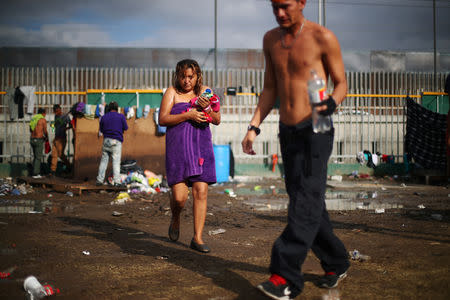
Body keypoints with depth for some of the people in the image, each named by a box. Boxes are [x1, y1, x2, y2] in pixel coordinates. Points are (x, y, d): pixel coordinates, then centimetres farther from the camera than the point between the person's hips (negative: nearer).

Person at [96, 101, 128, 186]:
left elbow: (101, 130, 11)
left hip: (106, 140, 3)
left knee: (103, 161, 8)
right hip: (116, 141, -3)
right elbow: (125, 128, 4)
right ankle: (116, 181, -8)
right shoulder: (121, 116, 0)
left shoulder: (103, 117, 8)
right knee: (116, 162, -4)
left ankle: (100, 180, 8)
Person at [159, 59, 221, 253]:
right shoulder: (172, 92, 3)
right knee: (179, 197, -8)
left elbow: (217, 121, 10)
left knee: (201, 192, -5)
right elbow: (162, 120, -6)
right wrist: (187, 115, -16)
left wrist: (207, 109, -10)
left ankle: (197, 238, 3)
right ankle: (175, 220, 27)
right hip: (178, 148, -2)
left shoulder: (204, 92, 12)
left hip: (201, 147, 3)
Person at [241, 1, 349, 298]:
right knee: (306, 203, 10)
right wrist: (254, 126, 7)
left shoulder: (323, 37, -6)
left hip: (316, 129, -6)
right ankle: (337, 262, 26)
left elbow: (342, 83, -1)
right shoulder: (271, 39, 11)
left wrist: (331, 103, -23)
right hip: (287, 131, 6)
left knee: (306, 200, -14)